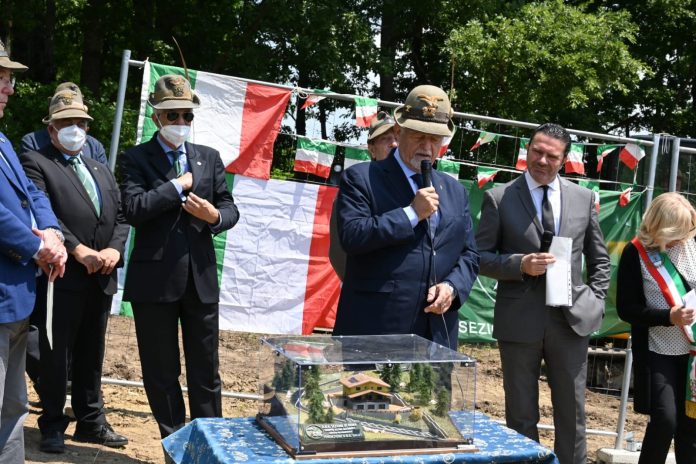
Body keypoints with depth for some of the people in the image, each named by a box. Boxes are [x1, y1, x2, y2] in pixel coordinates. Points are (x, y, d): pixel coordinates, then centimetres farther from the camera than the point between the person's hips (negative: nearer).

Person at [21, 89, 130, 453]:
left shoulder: (101, 170, 20)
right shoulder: (35, 163, -2)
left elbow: (120, 218, 13)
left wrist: (114, 250, -6)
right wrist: (77, 250, -21)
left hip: (101, 279, 6)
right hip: (62, 277, -6)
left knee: (91, 355, 14)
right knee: (55, 355, 4)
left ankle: (91, 421, 24)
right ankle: (52, 426, 17)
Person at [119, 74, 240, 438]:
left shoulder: (209, 157, 11)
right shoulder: (136, 158, 0)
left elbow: (230, 207, 10)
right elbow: (133, 209, -15)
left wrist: (215, 216, -12)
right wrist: (179, 184, -11)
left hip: (202, 276, 3)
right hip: (154, 279, -3)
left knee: (205, 368, 10)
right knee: (161, 370, 8)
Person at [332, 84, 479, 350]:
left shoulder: (455, 191, 16)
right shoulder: (361, 178, 0)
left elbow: (469, 255, 17)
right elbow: (351, 236, -14)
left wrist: (452, 287, -4)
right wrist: (411, 214, -13)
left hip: (437, 335, 5)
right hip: (375, 329, -5)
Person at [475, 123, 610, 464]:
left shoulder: (583, 198, 7)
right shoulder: (499, 198, -2)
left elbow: (599, 259, 15)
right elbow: (481, 256, -2)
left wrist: (595, 299, 3)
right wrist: (521, 264, -17)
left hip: (571, 319, 2)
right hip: (520, 321, -2)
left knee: (572, 414, 10)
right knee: (521, 416, 9)